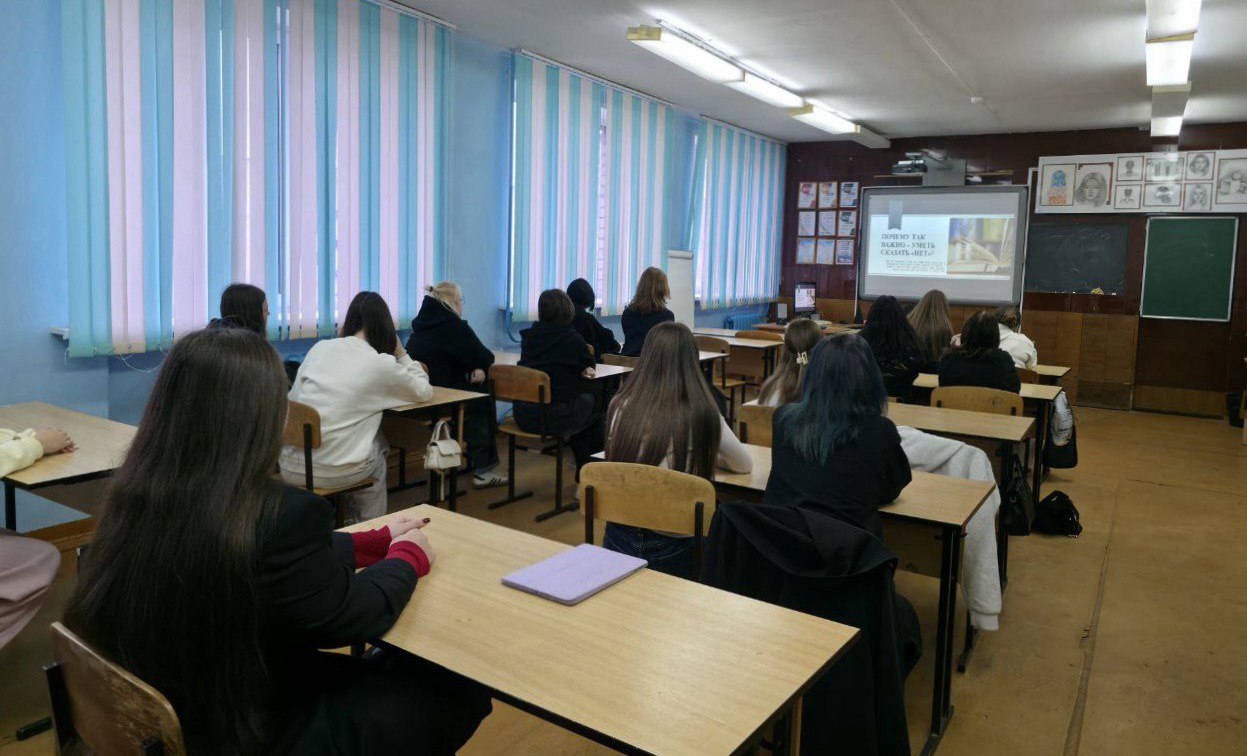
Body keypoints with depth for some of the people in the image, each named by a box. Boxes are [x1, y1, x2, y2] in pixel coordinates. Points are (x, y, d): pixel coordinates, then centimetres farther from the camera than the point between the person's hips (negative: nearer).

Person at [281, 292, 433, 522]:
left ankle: (345, 518, 41)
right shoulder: (381, 363, -7)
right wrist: (400, 353, 14)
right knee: (377, 451, 30)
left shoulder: (319, 348, 5)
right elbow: (425, 391, 9)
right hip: (336, 472, -4)